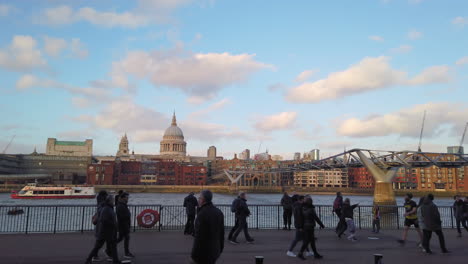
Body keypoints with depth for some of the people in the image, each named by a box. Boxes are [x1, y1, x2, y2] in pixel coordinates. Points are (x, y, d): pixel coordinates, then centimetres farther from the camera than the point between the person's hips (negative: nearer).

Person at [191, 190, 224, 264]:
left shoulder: (202, 214, -20)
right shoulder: (219, 212, 2)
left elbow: (199, 236, -21)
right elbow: (222, 233, 8)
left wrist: (195, 254, -15)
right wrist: (221, 248, 17)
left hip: (203, 251, -7)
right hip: (215, 250, 7)